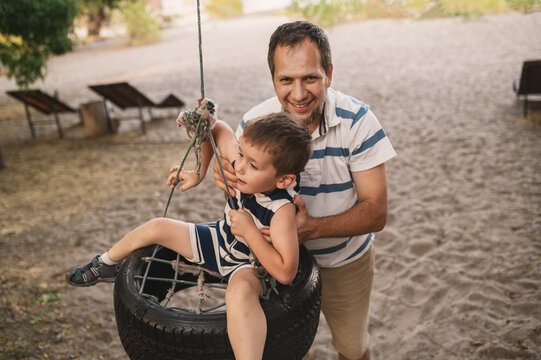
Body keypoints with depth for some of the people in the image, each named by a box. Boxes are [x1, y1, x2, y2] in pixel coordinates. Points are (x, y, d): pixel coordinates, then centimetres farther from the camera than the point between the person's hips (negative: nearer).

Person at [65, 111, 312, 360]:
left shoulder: (282, 209, -36)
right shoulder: (241, 161, -21)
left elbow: (285, 272, -39)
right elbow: (219, 129, -1)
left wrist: (249, 231, -37)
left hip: (249, 266, -7)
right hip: (221, 241, 7)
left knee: (240, 291, -43)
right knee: (156, 228, 9)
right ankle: (106, 265, 35)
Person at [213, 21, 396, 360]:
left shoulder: (357, 121, -25)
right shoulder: (254, 123, -20)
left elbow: (376, 211, -22)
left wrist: (313, 227, -38)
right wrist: (231, 182, -32)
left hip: (345, 261, 0)